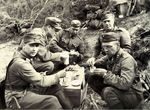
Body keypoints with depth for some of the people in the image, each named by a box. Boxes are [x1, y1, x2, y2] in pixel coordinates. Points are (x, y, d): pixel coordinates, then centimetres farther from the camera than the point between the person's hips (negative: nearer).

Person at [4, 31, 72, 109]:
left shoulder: (28, 53, -6)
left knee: (55, 87, 4)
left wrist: (59, 55, 5)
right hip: (17, 97, -9)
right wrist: (58, 75, -14)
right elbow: (41, 82, -25)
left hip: (28, 87, 9)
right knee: (52, 101, -21)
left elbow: (44, 56, 12)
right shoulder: (20, 63, -29)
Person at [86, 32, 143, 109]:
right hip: (116, 87, 7)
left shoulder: (127, 60, -25)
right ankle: (108, 99, 6)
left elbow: (125, 84, -36)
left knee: (108, 91, -38)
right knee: (90, 75, -5)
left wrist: (105, 73, -33)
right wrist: (93, 62, -13)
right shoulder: (110, 55, -3)